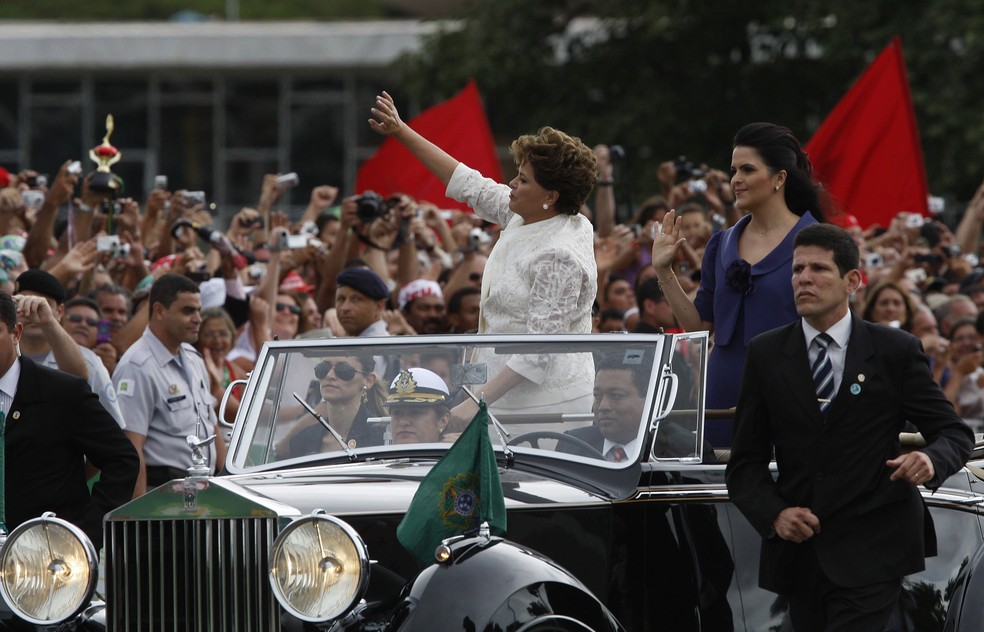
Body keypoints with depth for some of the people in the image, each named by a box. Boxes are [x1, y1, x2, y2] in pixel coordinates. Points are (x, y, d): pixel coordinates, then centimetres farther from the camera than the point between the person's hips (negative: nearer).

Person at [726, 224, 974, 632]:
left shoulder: (896, 351, 1)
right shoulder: (766, 354, 5)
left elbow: (955, 433, 5)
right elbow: (746, 461, 6)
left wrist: (931, 461, -19)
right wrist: (774, 515, -13)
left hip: (871, 553, -3)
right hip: (799, 549, 3)